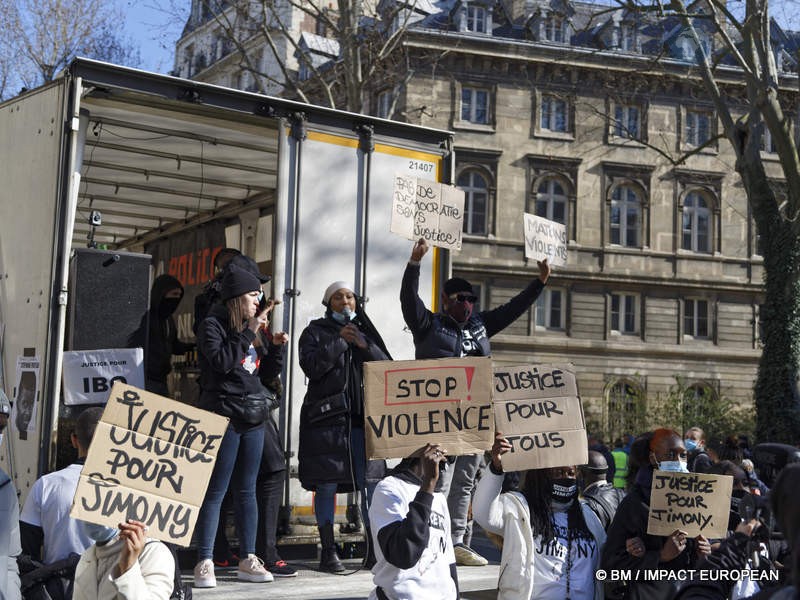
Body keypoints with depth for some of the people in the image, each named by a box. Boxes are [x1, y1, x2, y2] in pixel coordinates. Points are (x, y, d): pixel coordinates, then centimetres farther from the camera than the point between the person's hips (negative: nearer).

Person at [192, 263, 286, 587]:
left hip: (253, 417, 7)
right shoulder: (213, 325, -5)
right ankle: (204, 562, -1)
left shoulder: (250, 328, 15)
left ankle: (248, 560, 16)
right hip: (224, 416, -7)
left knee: (247, 490, 10)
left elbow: (267, 371, 18)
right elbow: (221, 361, -22)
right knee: (216, 491, -5)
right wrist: (248, 333, -15)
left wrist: (275, 345, 2)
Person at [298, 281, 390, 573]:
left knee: (370, 483, -1)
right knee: (327, 485, -2)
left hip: (362, 417, 3)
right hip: (326, 417, -3)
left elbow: (387, 366, 8)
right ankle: (328, 552, 7)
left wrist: (365, 346, -7)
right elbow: (311, 366, -10)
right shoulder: (316, 331, 7)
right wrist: (339, 340, -13)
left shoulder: (365, 331, 18)